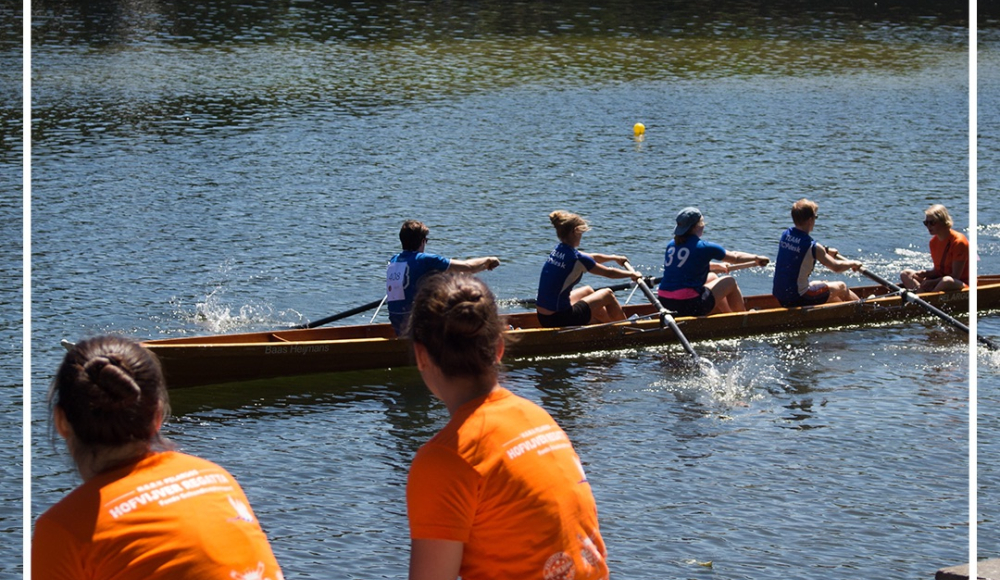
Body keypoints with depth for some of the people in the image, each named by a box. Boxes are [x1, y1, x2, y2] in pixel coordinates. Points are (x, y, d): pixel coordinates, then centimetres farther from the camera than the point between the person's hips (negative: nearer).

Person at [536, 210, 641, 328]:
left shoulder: (558, 251, 5)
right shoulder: (576, 259, -19)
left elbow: (593, 258, 24)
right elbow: (609, 273, -3)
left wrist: (615, 258, 39)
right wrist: (632, 275, 14)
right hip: (559, 319, -8)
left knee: (588, 291, 32)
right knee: (608, 294, 11)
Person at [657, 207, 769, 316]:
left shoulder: (671, 245, 10)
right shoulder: (703, 247, -9)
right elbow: (735, 257, 7)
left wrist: (717, 266, 45)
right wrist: (756, 258, 26)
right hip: (689, 306, -7)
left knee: (712, 277, 30)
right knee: (730, 282, 13)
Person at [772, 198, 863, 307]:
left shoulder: (785, 235, 1)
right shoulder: (813, 247, -21)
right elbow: (836, 267, -10)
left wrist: (826, 251, 28)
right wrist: (853, 263, 8)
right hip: (798, 299, -8)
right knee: (841, 287, 13)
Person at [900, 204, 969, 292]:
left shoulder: (958, 241, -16)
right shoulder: (934, 242, 7)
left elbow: (955, 276, -18)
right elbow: (938, 271, 11)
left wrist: (932, 282, -22)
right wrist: (925, 273, -10)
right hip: (940, 282, 8)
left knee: (947, 281, -43)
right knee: (905, 274, -1)